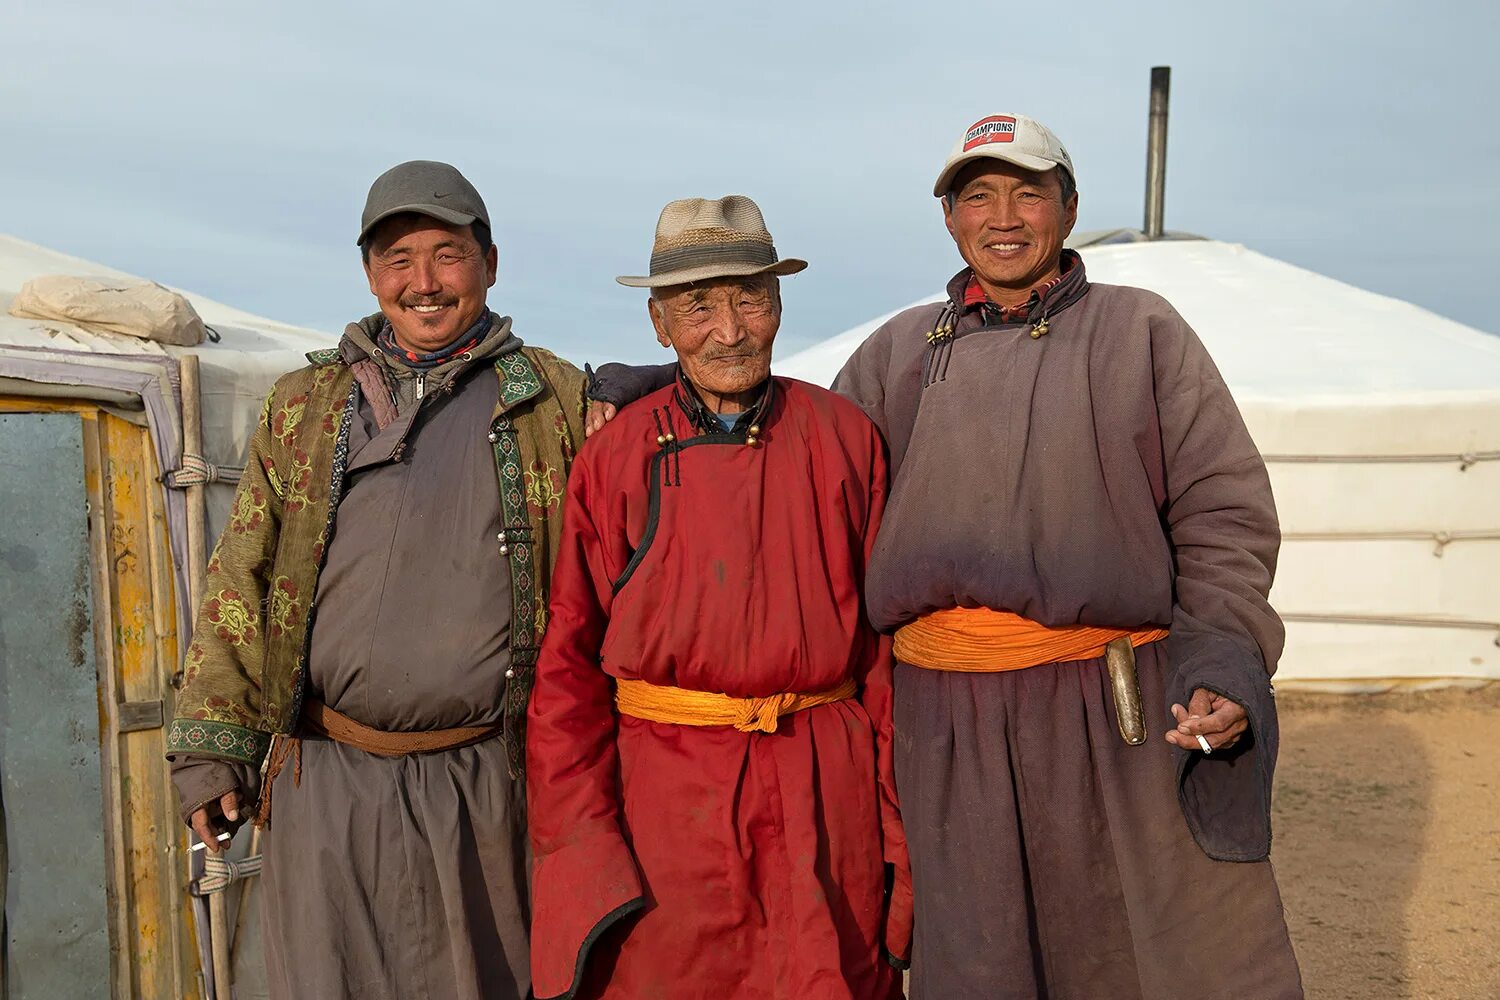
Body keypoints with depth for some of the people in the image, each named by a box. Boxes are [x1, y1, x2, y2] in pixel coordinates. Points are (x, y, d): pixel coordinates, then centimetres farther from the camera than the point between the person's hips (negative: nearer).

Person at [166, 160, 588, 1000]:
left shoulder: (554, 400, 3)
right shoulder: (304, 407, 9)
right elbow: (240, 584, 8)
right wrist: (212, 747, 2)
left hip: (490, 781, -1)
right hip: (331, 782, 1)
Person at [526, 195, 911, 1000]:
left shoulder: (845, 439, 3)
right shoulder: (615, 459, 1)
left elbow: (887, 639, 4)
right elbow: (567, 667, 2)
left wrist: (899, 827, 0)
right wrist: (578, 845, -5)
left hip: (827, 797, 1)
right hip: (666, 796, 0)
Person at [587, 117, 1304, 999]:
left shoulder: (1142, 330, 9)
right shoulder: (900, 351, 15)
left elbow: (1224, 511, 6)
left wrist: (1224, 662, -8)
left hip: (1127, 715, -1)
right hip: (948, 723, 2)